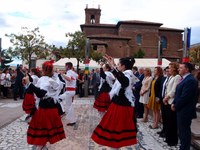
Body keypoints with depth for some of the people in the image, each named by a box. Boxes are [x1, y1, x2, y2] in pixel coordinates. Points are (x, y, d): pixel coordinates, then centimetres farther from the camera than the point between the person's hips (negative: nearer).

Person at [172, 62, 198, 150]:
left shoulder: (190, 80, -19)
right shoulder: (184, 79, 12)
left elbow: (184, 97, -23)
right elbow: (178, 93, 15)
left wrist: (176, 106, -13)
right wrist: (174, 103, 3)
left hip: (185, 111, -10)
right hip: (181, 110, 10)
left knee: (184, 132, 2)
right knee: (182, 131, 19)